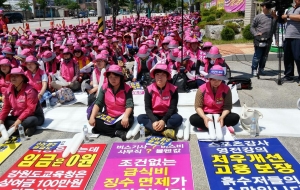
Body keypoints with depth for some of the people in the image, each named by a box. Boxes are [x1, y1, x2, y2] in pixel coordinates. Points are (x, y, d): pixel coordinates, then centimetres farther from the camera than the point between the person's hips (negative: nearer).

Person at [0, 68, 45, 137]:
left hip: (34, 116, -7)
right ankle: (25, 128, -20)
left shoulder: (29, 90, -21)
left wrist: (19, 120, -31)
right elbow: (6, 107, 3)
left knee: (29, 121, -39)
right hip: (17, 117, 7)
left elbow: (31, 108, -25)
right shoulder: (9, 91, -1)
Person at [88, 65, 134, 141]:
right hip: (108, 117, 3)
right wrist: (92, 117, -22)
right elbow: (98, 103, -8)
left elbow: (129, 105, -21)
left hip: (122, 117, -3)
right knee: (94, 121, -23)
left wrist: (125, 117, -41)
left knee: (129, 120, -36)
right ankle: (118, 133, -27)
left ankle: (105, 130, -20)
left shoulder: (127, 89, -11)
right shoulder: (104, 87, -3)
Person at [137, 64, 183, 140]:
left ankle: (150, 128, -29)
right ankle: (165, 131, -34)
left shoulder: (173, 89, -11)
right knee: (140, 118, -26)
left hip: (167, 116, -1)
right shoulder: (149, 89, -8)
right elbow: (148, 108, -11)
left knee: (178, 118, -32)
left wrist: (163, 120, -29)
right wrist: (154, 121, -28)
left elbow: (172, 108, -14)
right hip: (154, 116, 2)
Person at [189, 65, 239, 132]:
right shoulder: (202, 89, -13)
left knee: (235, 117, -25)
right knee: (193, 119, -30)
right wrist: (204, 117, -31)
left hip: (220, 115, 1)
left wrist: (222, 117, -30)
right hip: (206, 114, -1)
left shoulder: (226, 89, -10)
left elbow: (227, 106, -9)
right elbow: (198, 106, -12)